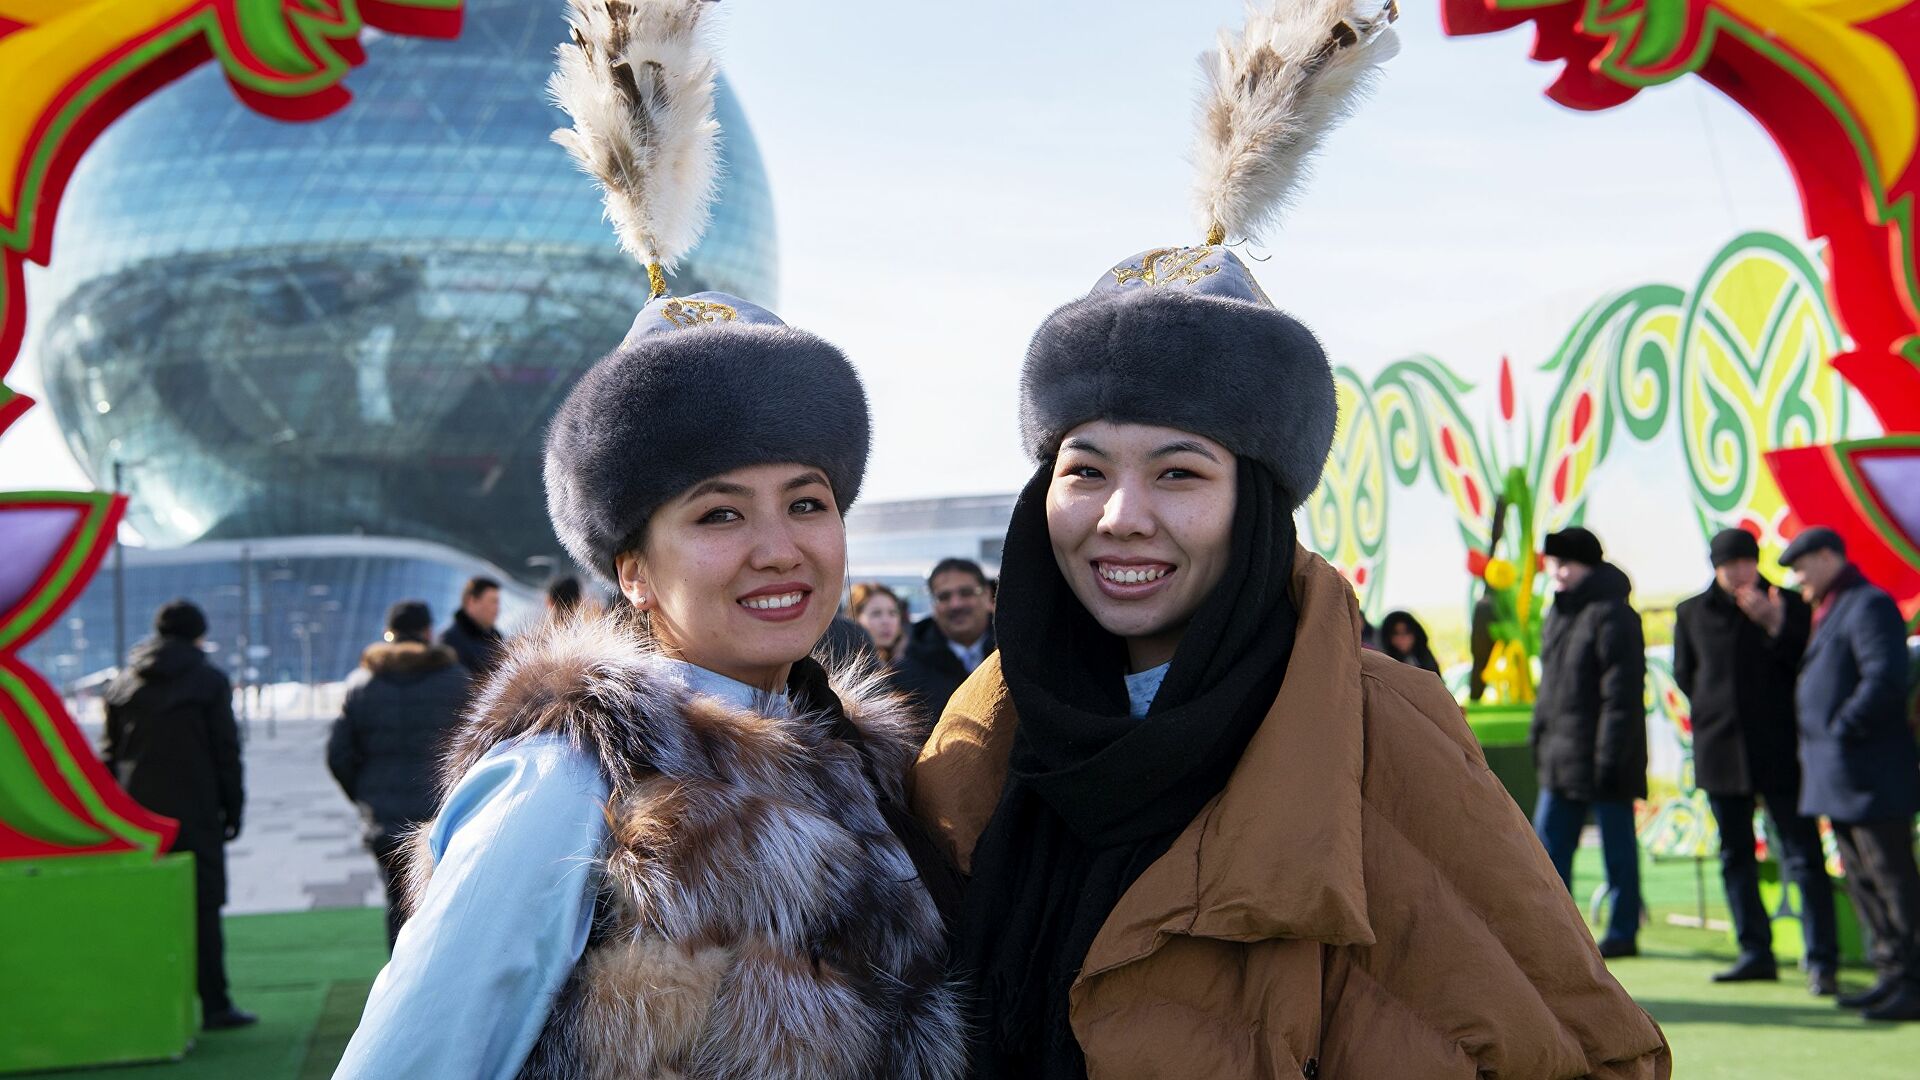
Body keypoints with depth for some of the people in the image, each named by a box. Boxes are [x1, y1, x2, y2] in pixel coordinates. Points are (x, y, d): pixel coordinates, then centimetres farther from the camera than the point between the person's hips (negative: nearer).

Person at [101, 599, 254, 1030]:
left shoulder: (123, 683, 11)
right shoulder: (209, 681, -2)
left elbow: (111, 752, 12)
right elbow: (226, 751, -4)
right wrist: (233, 809, 2)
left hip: (135, 815, 4)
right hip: (193, 813, -4)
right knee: (202, 907, -1)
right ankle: (215, 1006, 0)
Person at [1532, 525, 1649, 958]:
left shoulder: (1611, 614, -15)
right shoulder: (1559, 613, 15)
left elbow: (1621, 693, -18)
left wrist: (1609, 755, -21)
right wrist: (1539, 733, 17)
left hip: (1599, 756, -9)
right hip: (1560, 756, 9)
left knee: (1617, 846, 2)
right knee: (1549, 840, 10)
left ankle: (1623, 931, 11)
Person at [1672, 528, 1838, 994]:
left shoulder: (1788, 605, 0)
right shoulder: (1693, 613, 8)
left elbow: (1807, 666, -7)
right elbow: (1684, 674, 18)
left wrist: (1775, 625, -18)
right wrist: (1711, 712, 9)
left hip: (1779, 751, -4)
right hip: (1721, 752, 4)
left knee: (1803, 856, -6)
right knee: (1735, 858, 9)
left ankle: (1822, 960, -5)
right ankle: (1755, 952, 18)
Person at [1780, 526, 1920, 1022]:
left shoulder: (1868, 605, -13)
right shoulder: (1830, 611, 18)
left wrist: (1841, 729, -19)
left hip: (1870, 775, -11)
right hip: (1838, 776, 11)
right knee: (1861, 878, 14)